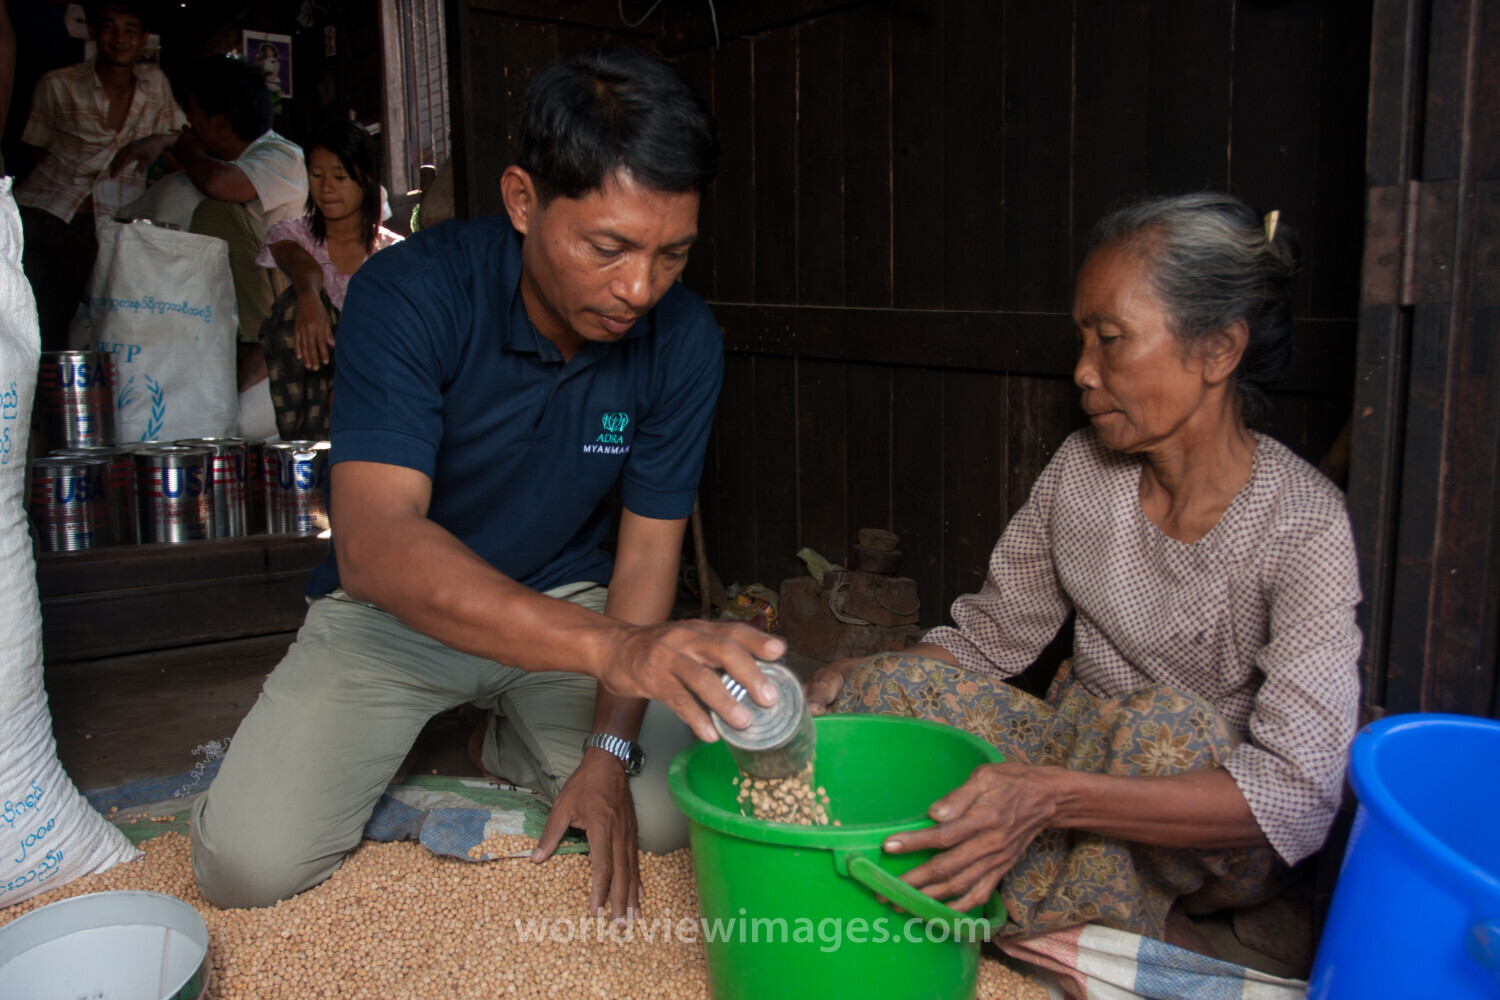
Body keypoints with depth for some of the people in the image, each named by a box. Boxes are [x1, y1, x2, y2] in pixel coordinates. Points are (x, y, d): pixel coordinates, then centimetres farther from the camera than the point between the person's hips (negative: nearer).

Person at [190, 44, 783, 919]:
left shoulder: (684, 341, -15)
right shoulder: (410, 295, -26)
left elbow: (648, 548, -8)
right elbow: (376, 546, -38)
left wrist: (610, 749, -17)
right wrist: (611, 646, -53)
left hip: (566, 600, 3)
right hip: (390, 612, -2)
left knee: (665, 816, -15)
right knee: (249, 865, -15)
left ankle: (519, 752, 16)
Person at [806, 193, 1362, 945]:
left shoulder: (1306, 527, -23)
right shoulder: (1083, 468, -7)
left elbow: (1296, 799, -31)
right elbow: (985, 639, 1)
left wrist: (1051, 797, -44)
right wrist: (841, 685, -18)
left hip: (1221, 848, -4)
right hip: (1078, 756, 5)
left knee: (1167, 721, -36)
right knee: (889, 685, -17)